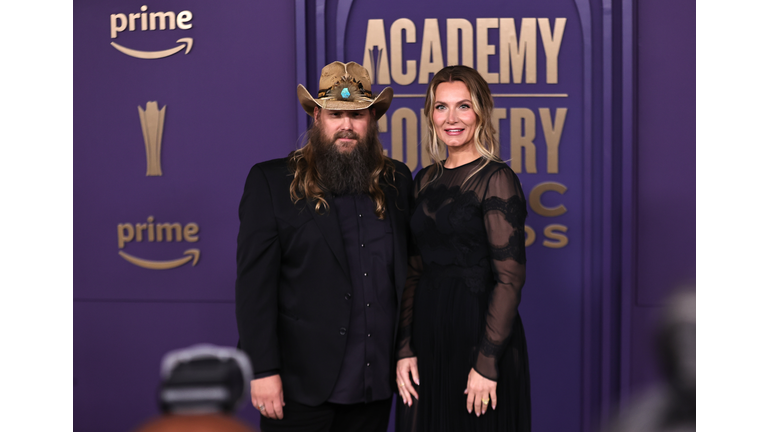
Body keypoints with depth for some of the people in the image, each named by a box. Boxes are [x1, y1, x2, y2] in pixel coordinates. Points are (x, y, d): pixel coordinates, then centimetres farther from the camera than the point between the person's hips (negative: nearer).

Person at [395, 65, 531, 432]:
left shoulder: (496, 179, -9)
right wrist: (405, 349, 2)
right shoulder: (425, 181, 10)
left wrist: (487, 363, -18)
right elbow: (413, 271, 10)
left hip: (479, 331, -6)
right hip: (428, 331, 6)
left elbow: (510, 276, -14)